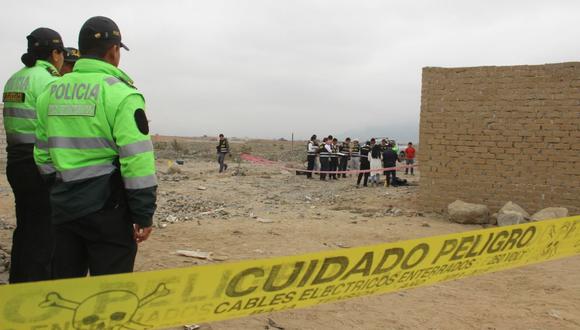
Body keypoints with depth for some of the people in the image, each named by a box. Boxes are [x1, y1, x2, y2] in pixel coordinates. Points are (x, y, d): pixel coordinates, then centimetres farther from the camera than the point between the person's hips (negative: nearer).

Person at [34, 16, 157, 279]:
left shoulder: (51, 93, 8)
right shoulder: (120, 94, -12)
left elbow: (43, 154, 13)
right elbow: (137, 161, -17)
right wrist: (144, 215, -10)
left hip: (63, 206, 6)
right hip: (106, 208, -6)